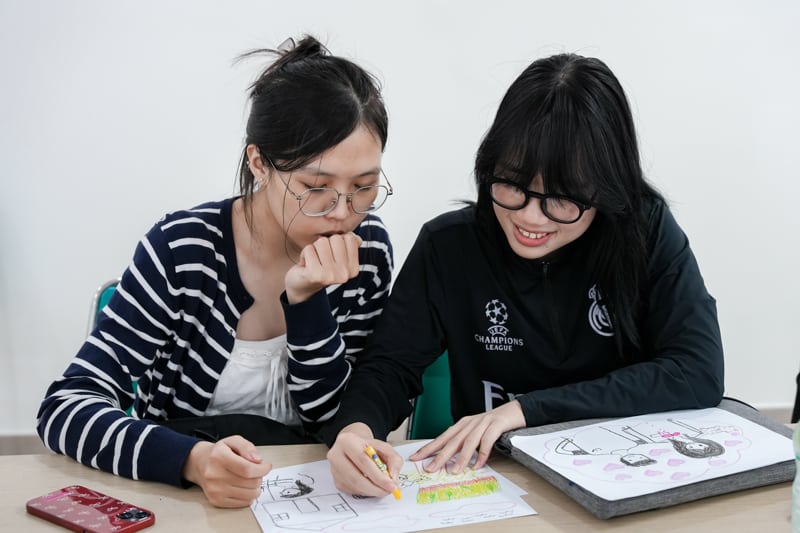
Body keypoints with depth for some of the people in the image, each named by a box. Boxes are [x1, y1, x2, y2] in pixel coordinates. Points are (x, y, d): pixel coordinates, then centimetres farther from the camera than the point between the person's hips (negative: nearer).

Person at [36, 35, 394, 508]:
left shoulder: (369, 250, -9)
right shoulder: (183, 249, -18)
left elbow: (336, 419, -7)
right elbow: (65, 408, -20)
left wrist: (305, 301, -24)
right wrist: (194, 460, -38)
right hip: (175, 488, -1)